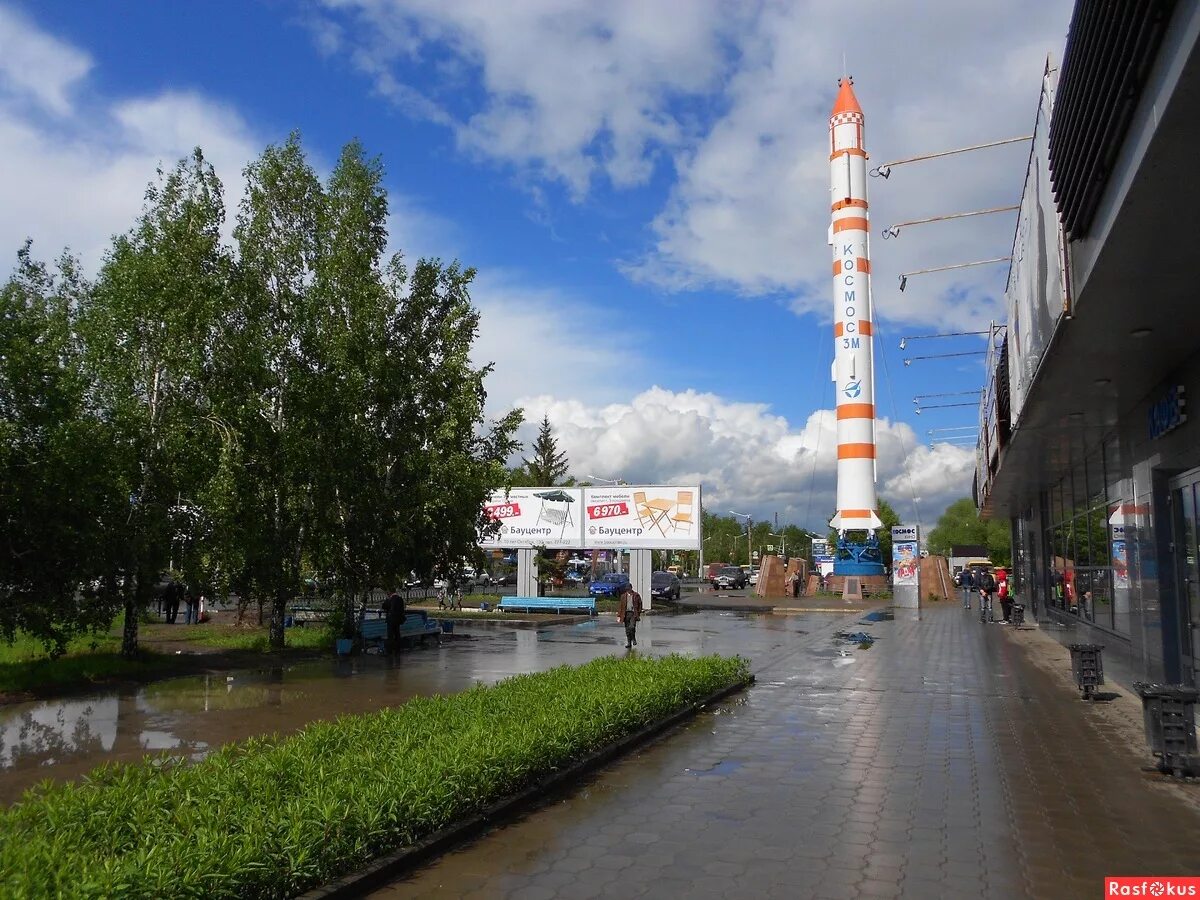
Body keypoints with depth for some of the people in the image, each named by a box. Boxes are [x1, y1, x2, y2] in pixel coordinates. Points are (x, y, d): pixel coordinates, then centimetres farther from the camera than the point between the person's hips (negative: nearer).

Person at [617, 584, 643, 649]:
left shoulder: (636, 595, 1)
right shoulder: (623, 596, 9)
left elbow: (640, 605, 5)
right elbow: (621, 606, 10)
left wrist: (638, 614, -2)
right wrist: (619, 616, 5)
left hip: (633, 613, -3)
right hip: (626, 613, 3)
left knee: (632, 627, -18)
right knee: (627, 629, 4)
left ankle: (633, 639, 6)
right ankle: (629, 643, 13)